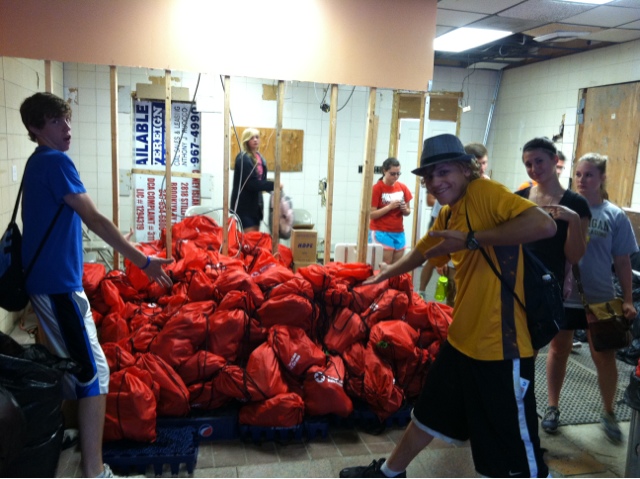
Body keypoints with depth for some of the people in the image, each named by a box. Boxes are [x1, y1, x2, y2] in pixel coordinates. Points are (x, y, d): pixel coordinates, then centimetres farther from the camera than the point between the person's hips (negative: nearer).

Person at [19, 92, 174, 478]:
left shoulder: (37, 164, 15)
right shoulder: (56, 161, -15)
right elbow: (94, 219, -21)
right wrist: (142, 261, -22)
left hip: (43, 279, 10)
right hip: (60, 283, -10)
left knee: (68, 365, 21)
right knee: (95, 373, -8)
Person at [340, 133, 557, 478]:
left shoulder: (485, 193, -15)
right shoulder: (446, 215, 10)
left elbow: (545, 224, -30)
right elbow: (422, 253, 29)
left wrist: (472, 239, -27)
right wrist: (387, 273, 43)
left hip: (500, 346, -8)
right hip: (461, 338, 9)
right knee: (428, 414, 26)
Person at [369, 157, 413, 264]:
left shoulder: (403, 188, 6)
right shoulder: (377, 188, -8)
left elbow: (408, 212, 15)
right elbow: (372, 215, -13)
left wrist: (404, 209, -7)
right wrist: (390, 207, -20)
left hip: (399, 233, 5)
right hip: (381, 233, -5)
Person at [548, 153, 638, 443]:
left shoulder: (615, 216, -2)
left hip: (600, 299, 0)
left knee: (605, 357, 9)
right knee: (559, 352, 13)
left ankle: (609, 414, 31)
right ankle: (553, 407, 30)